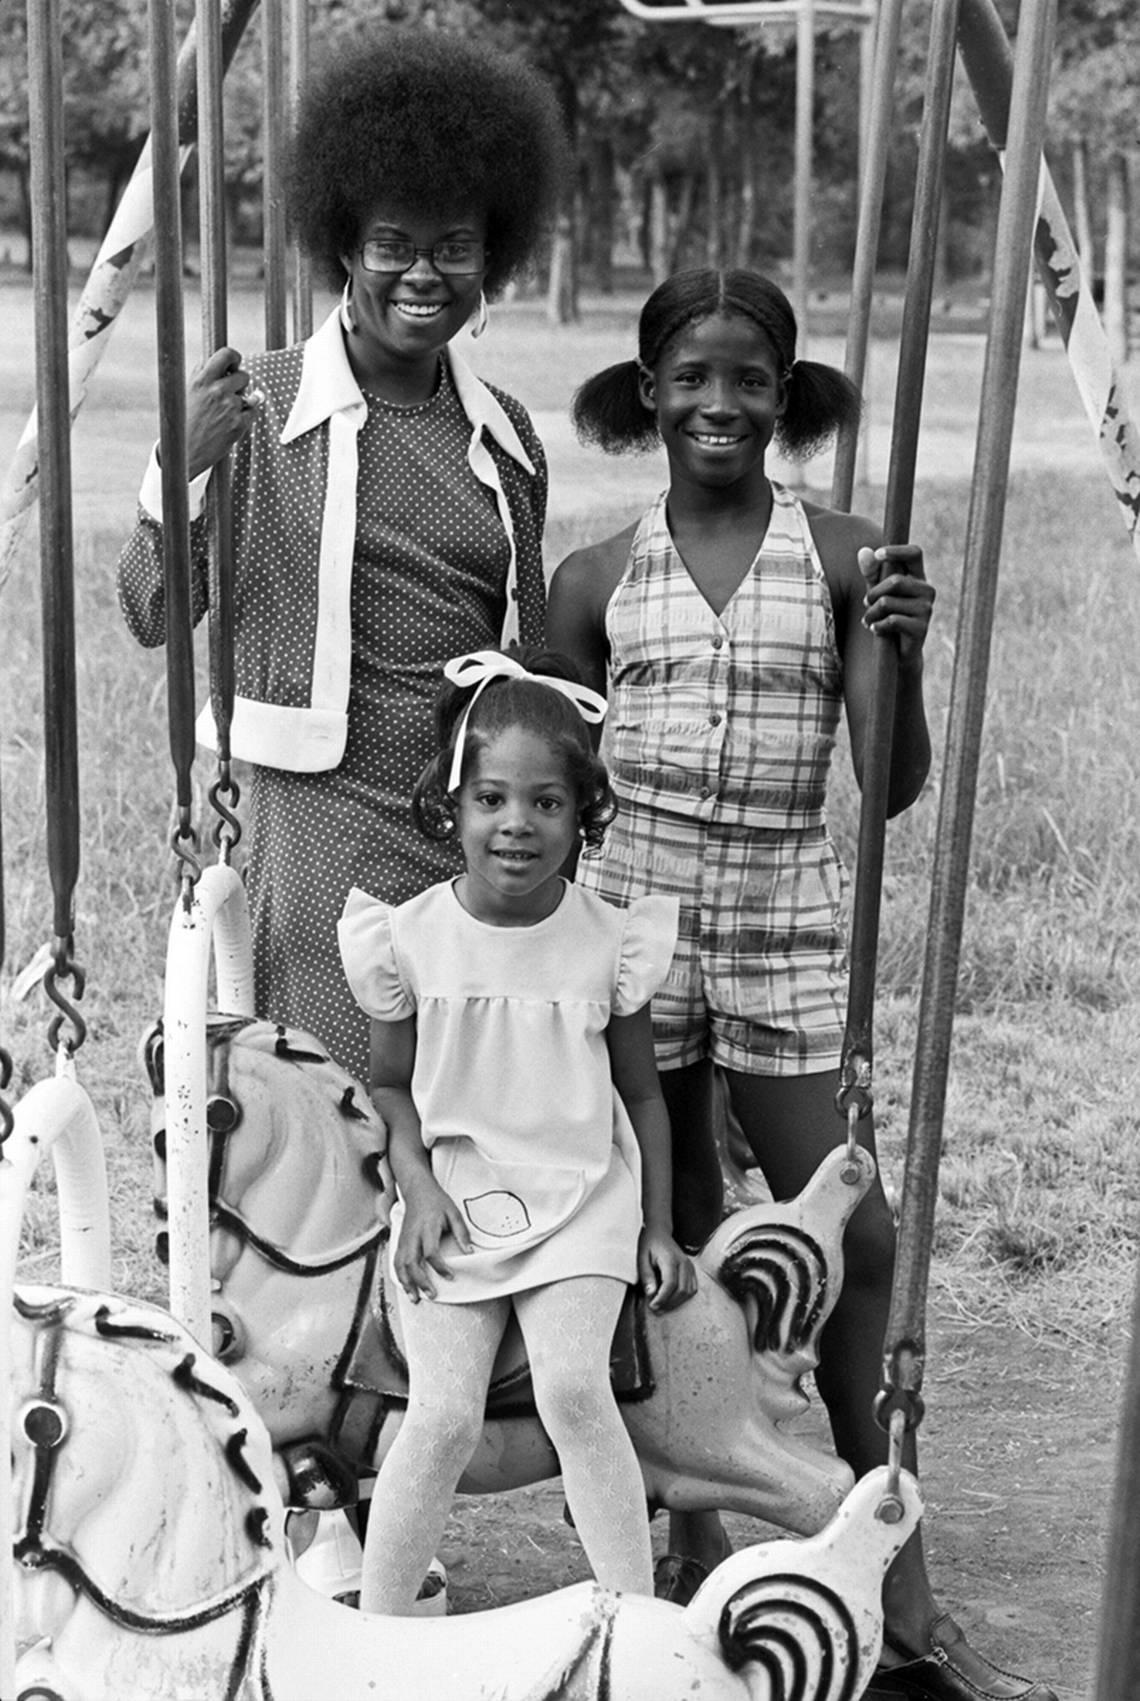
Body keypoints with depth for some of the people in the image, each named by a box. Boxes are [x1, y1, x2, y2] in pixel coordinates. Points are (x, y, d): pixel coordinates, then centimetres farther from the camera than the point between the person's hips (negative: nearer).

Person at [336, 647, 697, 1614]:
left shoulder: (609, 939, -5)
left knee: (573, 1386, -20)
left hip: (581, 1199, 0)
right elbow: (391, 1082, 8)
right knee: (445, 1413, -13)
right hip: (452, 1204, 1)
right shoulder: (411, 935, -5)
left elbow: (641, 1091, 6)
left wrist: (658, 1228, 4)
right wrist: (419, 1186, -7)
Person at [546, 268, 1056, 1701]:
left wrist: (900, 655, -17)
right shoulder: (598, 579, 4)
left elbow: (890, 788, -2)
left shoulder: (843, 559, 0)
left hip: (786, 925, -1)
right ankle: (689, 1565, 27)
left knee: (857, 1243, -2)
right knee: (670, 1257, 10)